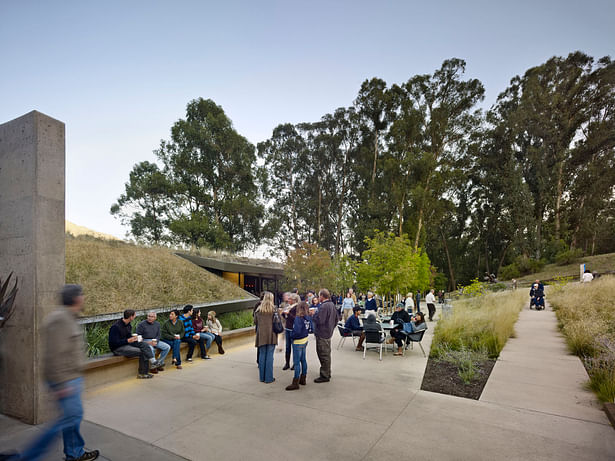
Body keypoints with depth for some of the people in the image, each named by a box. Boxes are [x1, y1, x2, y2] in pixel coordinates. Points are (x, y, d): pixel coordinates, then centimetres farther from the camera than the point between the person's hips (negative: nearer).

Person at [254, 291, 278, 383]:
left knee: (262, 355, 12)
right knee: (270, 356, 4)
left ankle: (262, 377, 20)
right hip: (271, 335, -2)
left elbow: (255, 322, 5)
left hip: (261, 335, 3)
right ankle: (269, 378, 8)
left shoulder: (259, 309, 0)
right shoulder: (274, 309, -8)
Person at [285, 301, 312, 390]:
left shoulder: (298, 318, -23)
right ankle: (303, 379, 30)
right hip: (305, 340, 8)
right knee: (303, 360, 18)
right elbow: (310, 328, 9)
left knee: (296, 362, 0)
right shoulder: (308, 318, -2)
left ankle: (295, 383, 6)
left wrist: (291, 335, -9)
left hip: (298, 342, -8)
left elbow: (297, 331, -26)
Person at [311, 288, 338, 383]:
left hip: (322, 334, -10)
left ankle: (324, 376, 7)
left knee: (323, 355, -1)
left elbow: (319, 320, -26)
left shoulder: (323, 306, -22)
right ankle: (327, 374, 30)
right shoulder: (332, 305, 9)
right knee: (327, 354, 19)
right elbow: (336, 320, 17)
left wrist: (313, 314, -11)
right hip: (329, 333, 10)